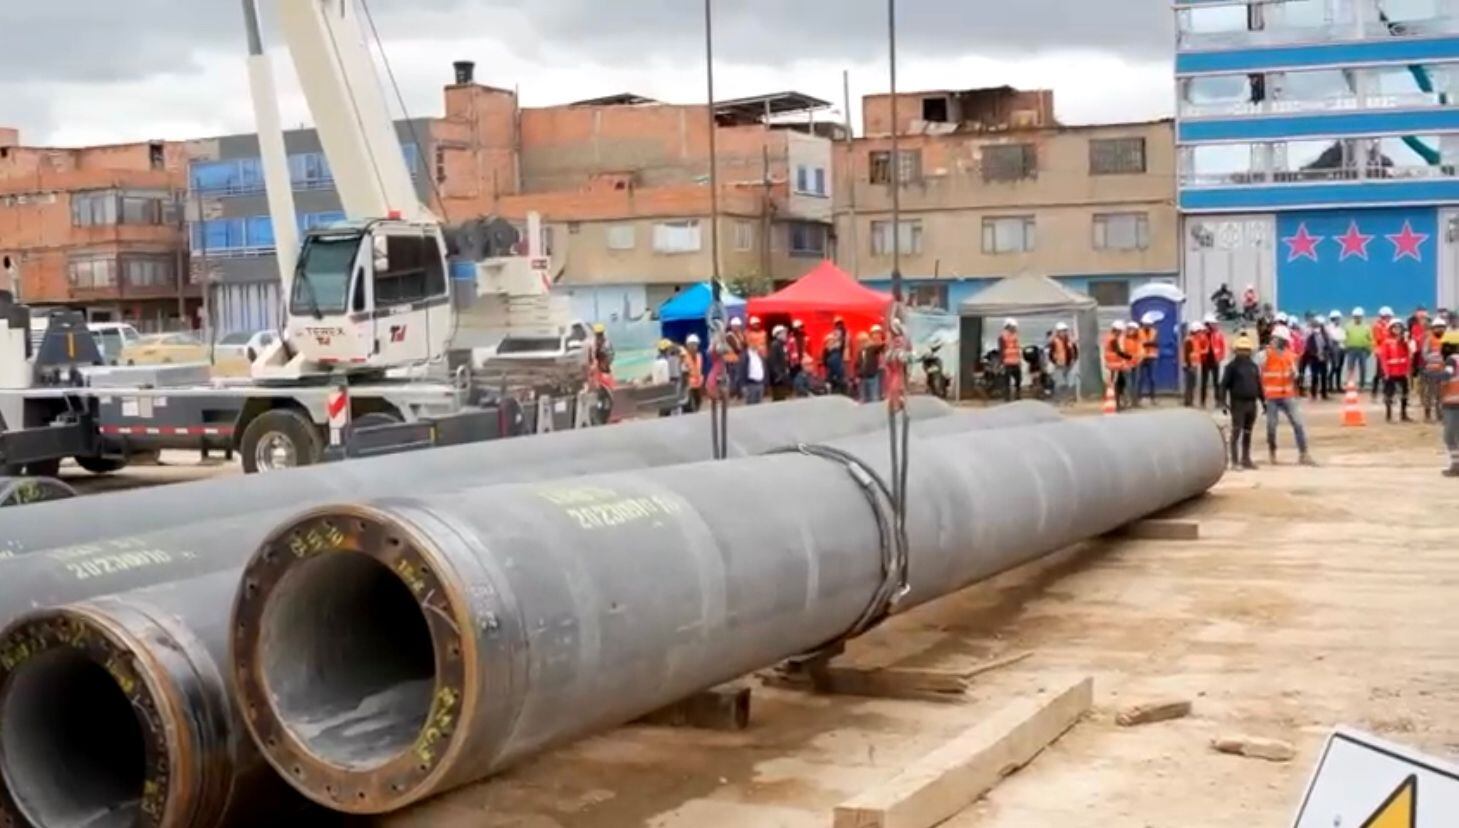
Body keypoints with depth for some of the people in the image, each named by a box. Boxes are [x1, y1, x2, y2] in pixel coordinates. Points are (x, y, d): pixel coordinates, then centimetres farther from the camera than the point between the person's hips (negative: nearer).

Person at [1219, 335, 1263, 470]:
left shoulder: (1254, 366, 13)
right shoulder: (1232, 366, -4)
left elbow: (1258, 385, 20)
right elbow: (1224, 385, -7)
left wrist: (1263, 401, 18)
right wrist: (1222, 401, -16)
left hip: (1252, 403, 6)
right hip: (1238, 403, -5)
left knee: (1248, 433, 11)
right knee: (1236, 432, -7)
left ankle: (1246, 459, 19)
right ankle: (1235, 461, -5)